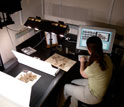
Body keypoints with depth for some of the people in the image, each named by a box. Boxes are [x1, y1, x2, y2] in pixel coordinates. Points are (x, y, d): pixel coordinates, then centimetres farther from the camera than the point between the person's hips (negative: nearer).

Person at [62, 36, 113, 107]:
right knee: (73, 82, 20)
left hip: (94, 96, -8)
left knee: (66, 87, 9)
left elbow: (83, 74, -12)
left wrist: (82, 62, 3)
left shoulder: (93, 67, -38)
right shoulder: (107, 57, -14)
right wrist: (87, 62, 7)